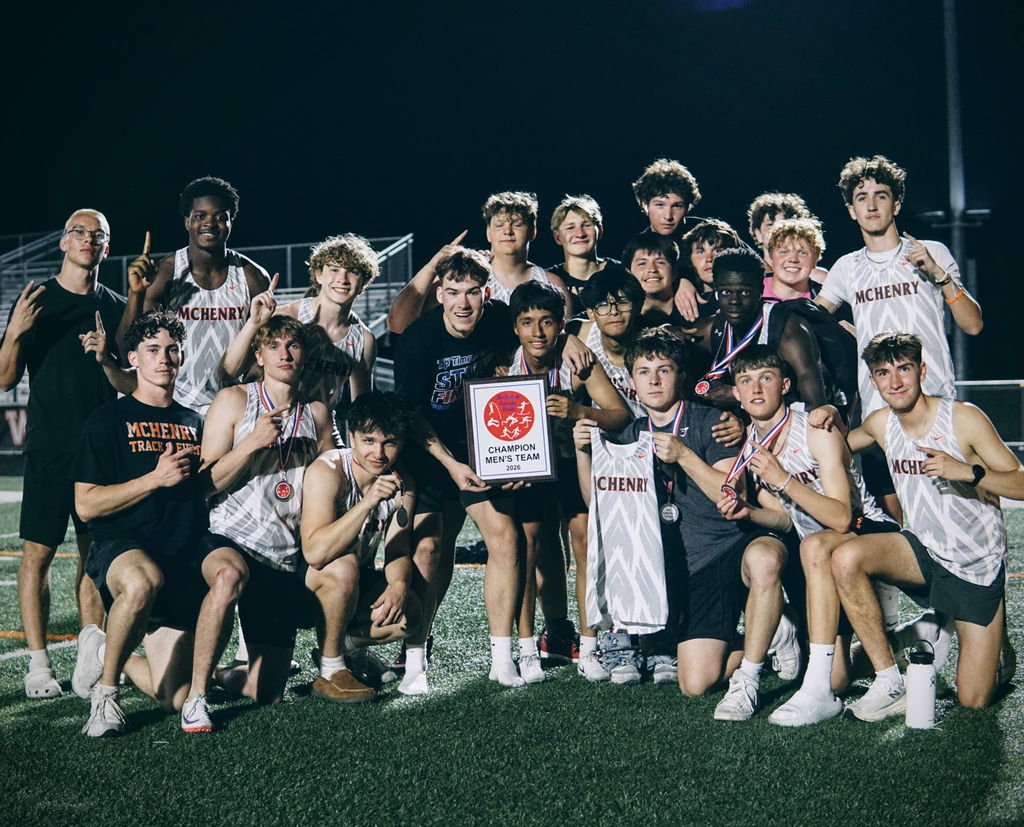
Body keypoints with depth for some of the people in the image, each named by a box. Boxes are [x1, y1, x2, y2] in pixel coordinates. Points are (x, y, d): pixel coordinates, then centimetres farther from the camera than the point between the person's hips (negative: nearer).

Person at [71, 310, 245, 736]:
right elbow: (86, 505, -2)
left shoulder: (193, 422, 21)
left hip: (183, 557, 5)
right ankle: (105, 690, -13)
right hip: (120, 549, -4)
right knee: (144, 580, -41)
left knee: (230, 571, -31)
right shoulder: (109, 420, 6)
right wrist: (155, 478, -11)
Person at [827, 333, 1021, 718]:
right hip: (925, 552, 4)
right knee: (846, 558, -28)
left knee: (973, 702, -4)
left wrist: (967, 471, -33)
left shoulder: (963, 418, -16)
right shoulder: (881, 423, -1)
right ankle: (890, 682, -17)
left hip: (978, 564, -4)